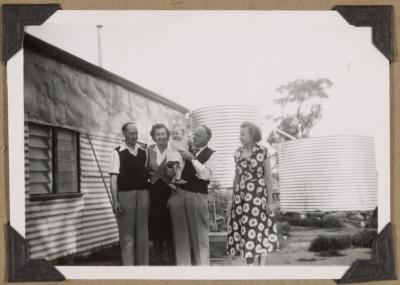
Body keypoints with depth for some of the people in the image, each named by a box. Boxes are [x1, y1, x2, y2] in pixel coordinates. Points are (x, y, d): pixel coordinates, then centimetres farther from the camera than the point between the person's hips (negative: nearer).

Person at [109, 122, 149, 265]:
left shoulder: (143, 152, 13)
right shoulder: (117, 153, 0)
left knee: (143, 233, 8)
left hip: (143, 193, 4)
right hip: (125, 194, -4)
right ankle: (128, 266, 4)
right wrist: (115, 200, -13)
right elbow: (113, 177, -5)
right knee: (127, 234, -1)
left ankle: (143, 264, 16)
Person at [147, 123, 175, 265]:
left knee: (169, 226, 0)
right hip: (154, 191, 3)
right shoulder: (150, 149, 6)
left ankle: (171, 260, 12)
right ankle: (159, 259, 20)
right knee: (155, 226, 7)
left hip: (169, 191, -3)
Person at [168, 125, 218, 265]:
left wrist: (192, 159, -12)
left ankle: (202, 264, 10)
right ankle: (183, 265, 12)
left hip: (197, 196, -4)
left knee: (199, 233, 0)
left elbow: (206, 174, -12)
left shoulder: (212, 155, 2)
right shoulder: (187, 150, 15)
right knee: (180, 233, 4)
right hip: (178, 194, 4)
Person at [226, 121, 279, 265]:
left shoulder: (262, 152, -6)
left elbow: (268, 177, -4)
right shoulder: (238, 152, 7)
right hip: (241, 196, 4)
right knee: (245, 231, 3)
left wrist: (270, 200, -6)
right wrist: (233, 198, 11)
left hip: (258, 195, -4)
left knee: (260, 231, -2)